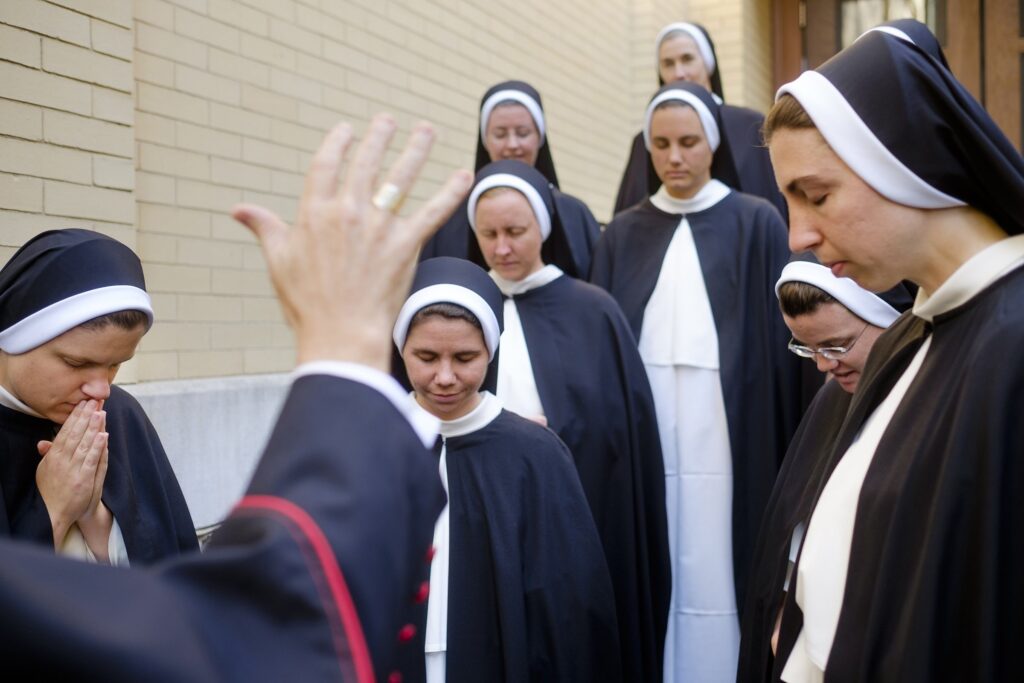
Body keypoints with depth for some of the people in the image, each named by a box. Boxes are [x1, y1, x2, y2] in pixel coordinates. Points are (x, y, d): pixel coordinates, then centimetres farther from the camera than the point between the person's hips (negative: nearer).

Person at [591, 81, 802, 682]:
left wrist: (779, 447, -6)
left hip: (727, 432, -2)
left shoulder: (757, 224, 3)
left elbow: (779, 336, -1)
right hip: (645, 430, 2)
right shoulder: (624, 235, 10)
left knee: (717, 574, 0)